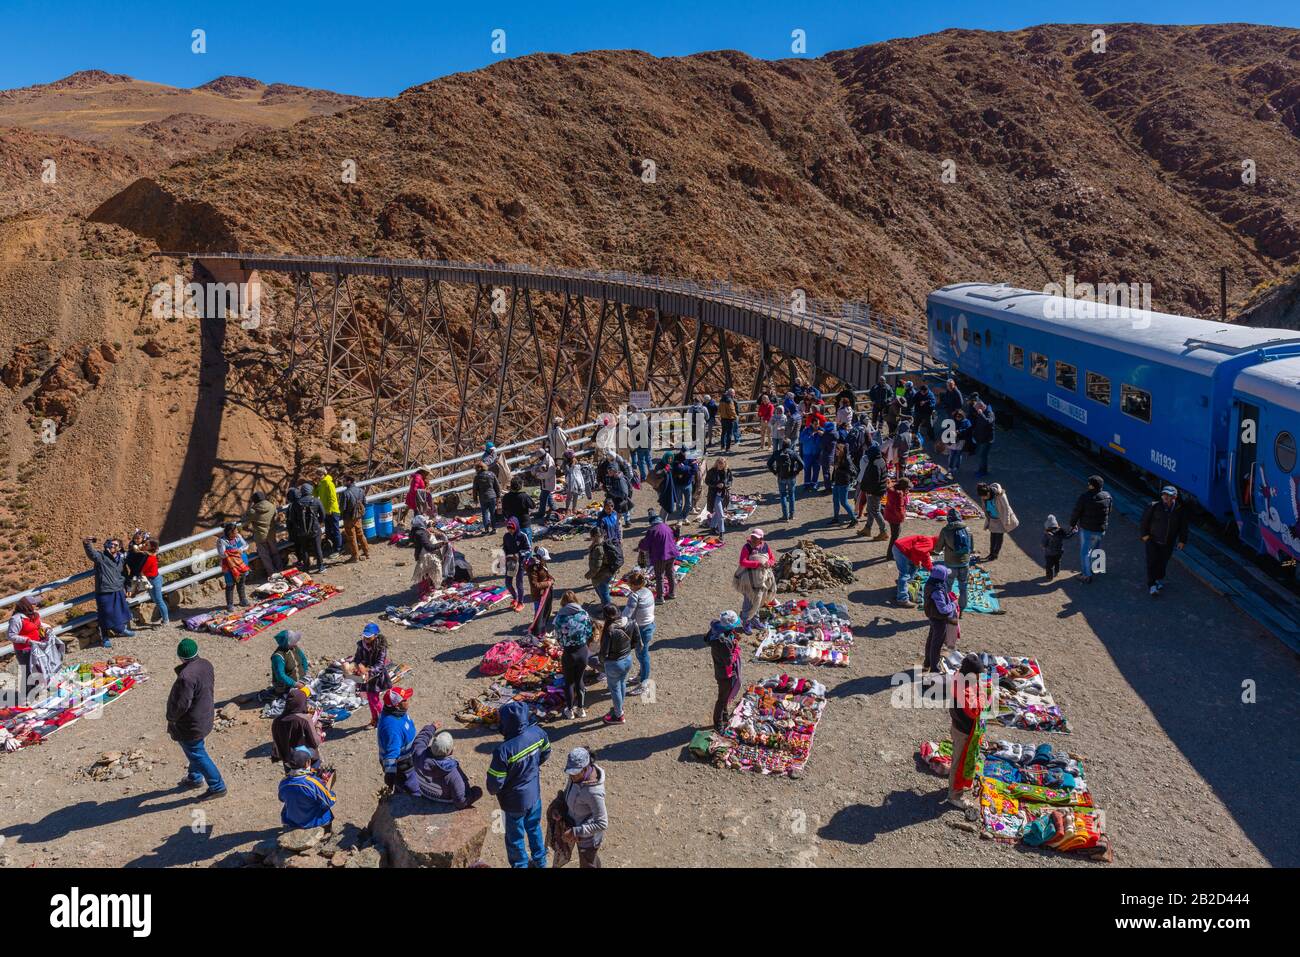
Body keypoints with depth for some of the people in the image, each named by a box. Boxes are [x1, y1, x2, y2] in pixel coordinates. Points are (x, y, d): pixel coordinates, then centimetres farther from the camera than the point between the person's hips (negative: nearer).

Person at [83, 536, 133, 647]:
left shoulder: (121, 559, 7)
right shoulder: (101, 557, -10)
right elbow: (91, 553, -33)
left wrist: (126, 588, 19)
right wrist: (87, 543, -52)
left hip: (118, 592, 6)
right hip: (104, 592, -6)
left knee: (121, 611, 20)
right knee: (106, 615, 3)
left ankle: (121, 630, 44)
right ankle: (105, 637, 18)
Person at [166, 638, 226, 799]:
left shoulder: (186, 677, -34)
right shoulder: (206, 665, -6)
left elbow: (181, 705, -29)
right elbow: (212, 687, 9)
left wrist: (171, 719, -10)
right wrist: (212, 707, 23)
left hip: (190, 725, -9)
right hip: (205, 717, 9)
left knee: (197, 755, 7)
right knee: (195, 750, 29)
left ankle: (217, 787, 15)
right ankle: (195, 778, 49)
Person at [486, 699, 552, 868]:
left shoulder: (503, 751, -37)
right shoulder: (537, 732, -21)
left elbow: (494, 783, -25)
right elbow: (546, 754, 1)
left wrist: (493, 790, -2)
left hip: (515, 801, -5)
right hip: (535, 793, 6)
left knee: (515, 838, 21)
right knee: (534, 828, 30)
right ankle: (540, 861, 50)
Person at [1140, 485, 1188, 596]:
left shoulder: (1180, 510, -7)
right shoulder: (1154, 507, -13)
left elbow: (1183, 527, 4)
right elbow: (1145, 520, -1)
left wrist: (1182, 540, 1)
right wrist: (1145, 534, -3)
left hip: (1168, 543, 2)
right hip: (1153, 540, -2)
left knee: (1163, 562, 14)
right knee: (1152, 562, -7)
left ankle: (1159, 579, 40)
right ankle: (1151, 585, 0)